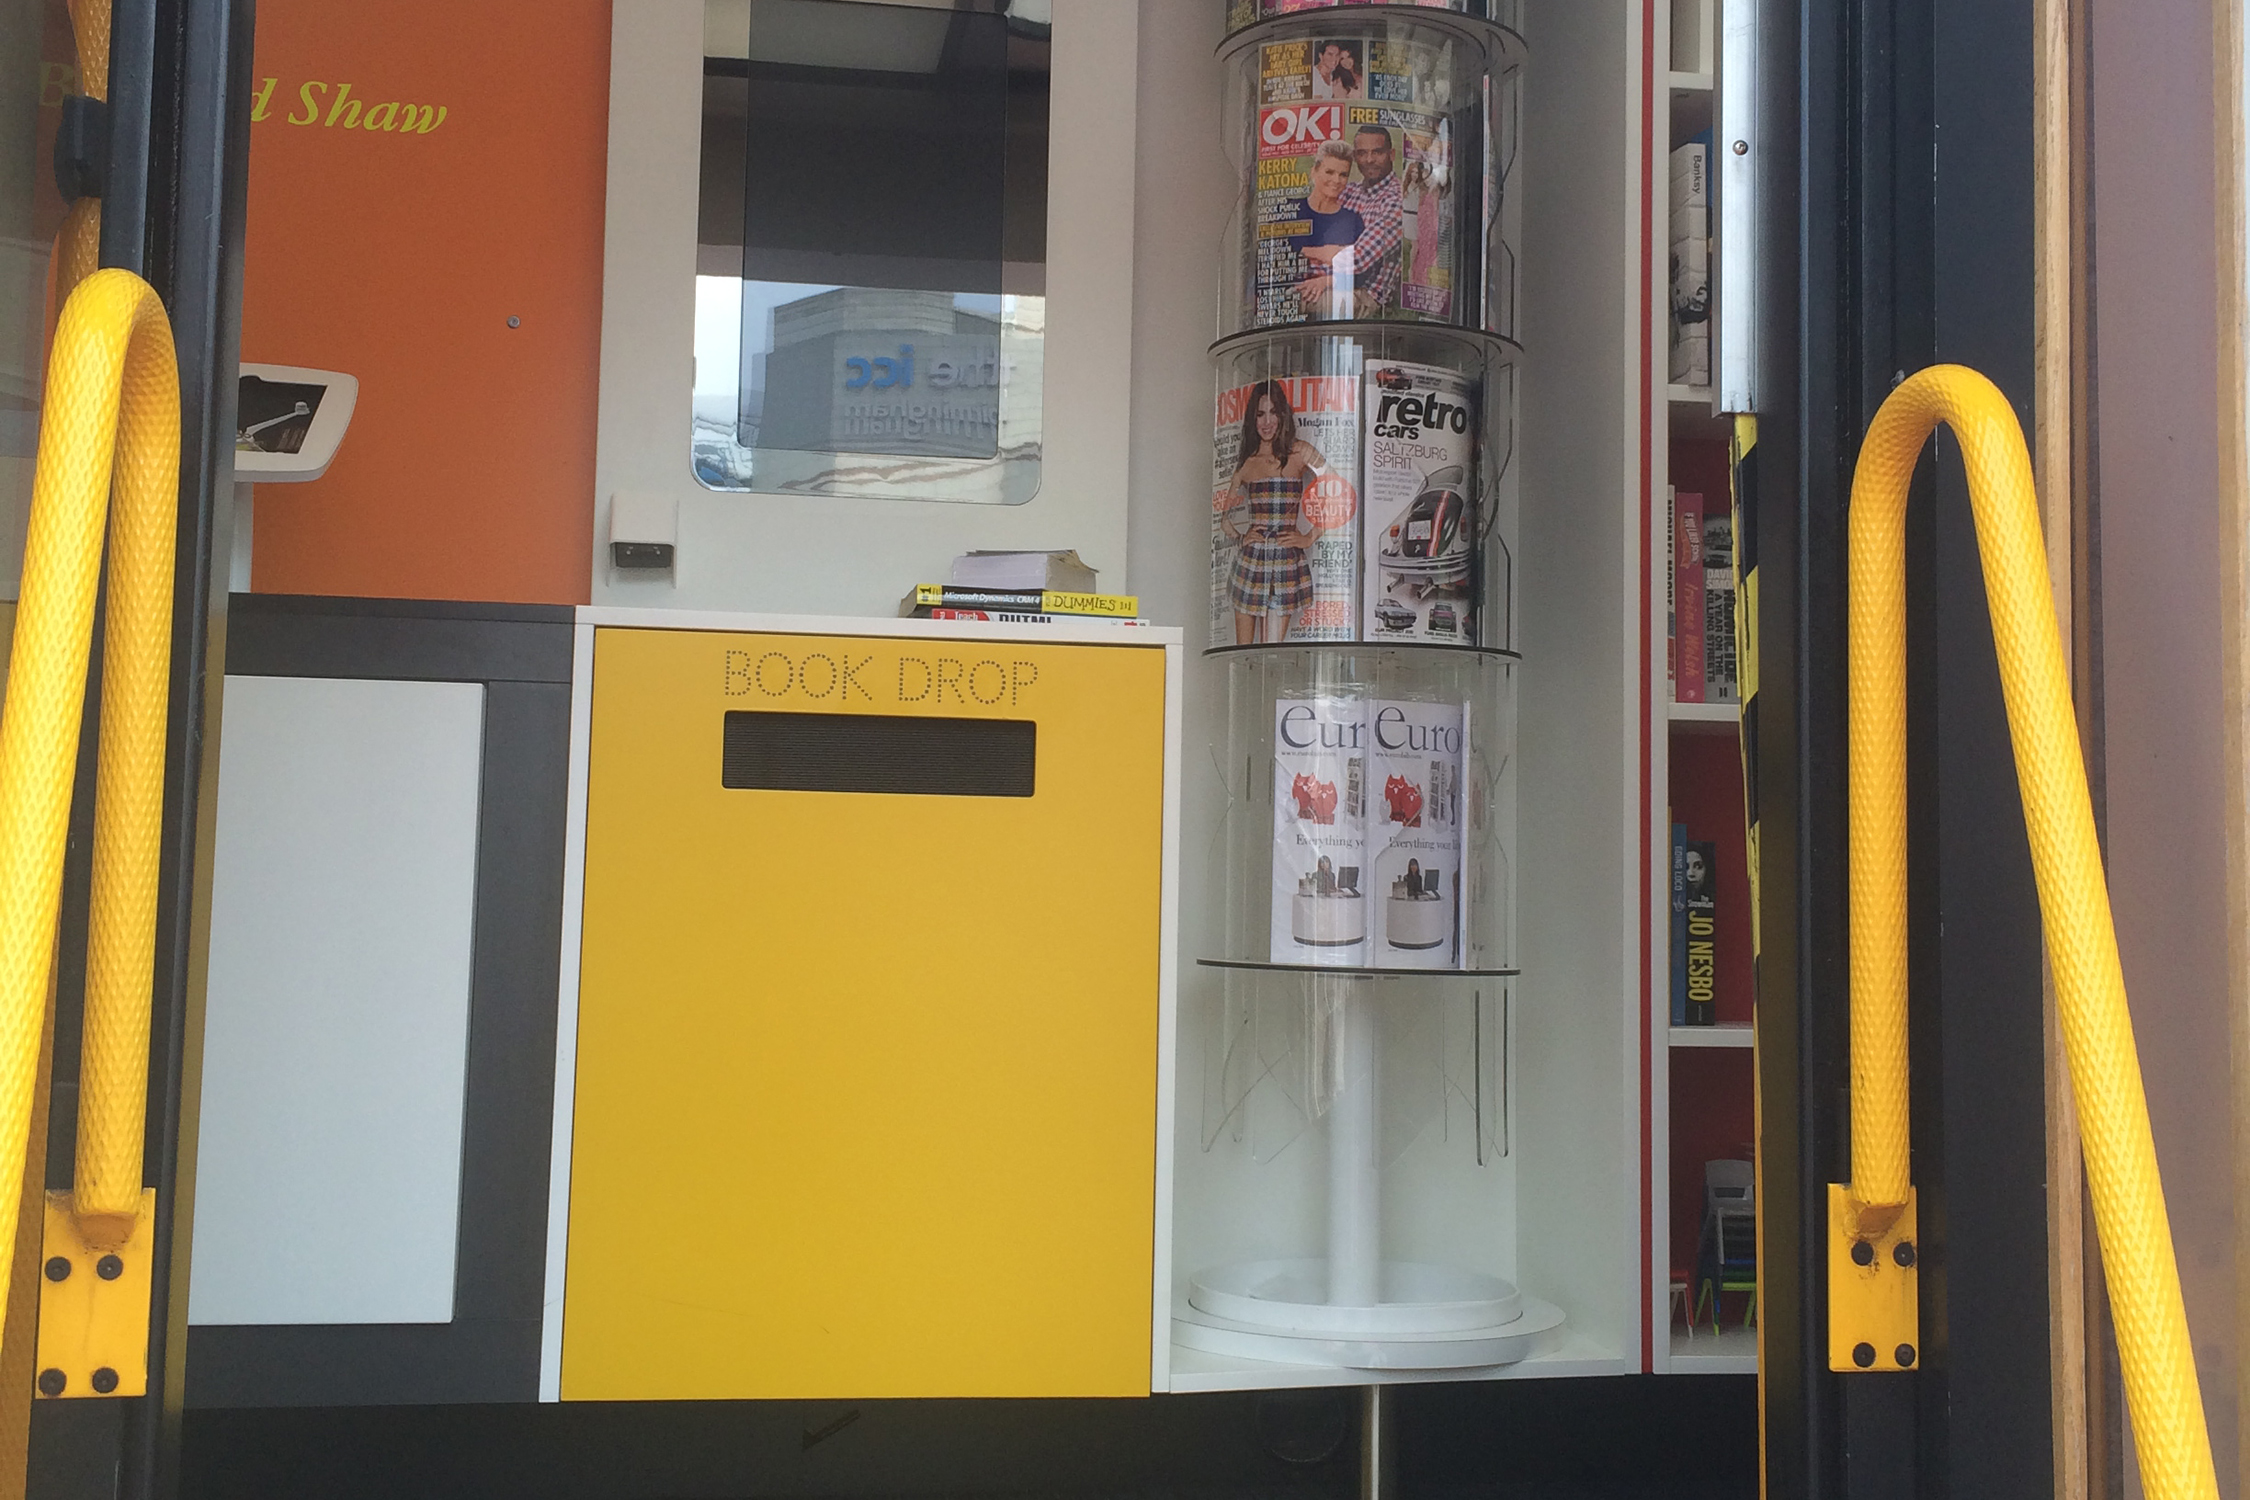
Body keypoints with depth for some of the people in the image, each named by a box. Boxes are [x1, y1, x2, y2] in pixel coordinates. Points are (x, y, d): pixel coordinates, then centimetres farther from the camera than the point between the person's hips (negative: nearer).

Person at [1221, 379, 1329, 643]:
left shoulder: (1300, 452, 2)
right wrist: (1239, 536, 2)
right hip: (1249, 561, 3)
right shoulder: (1245, 462, 11)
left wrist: (1310, 537, -6)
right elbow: (1225, 516, 21)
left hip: (1287, 561, -3)